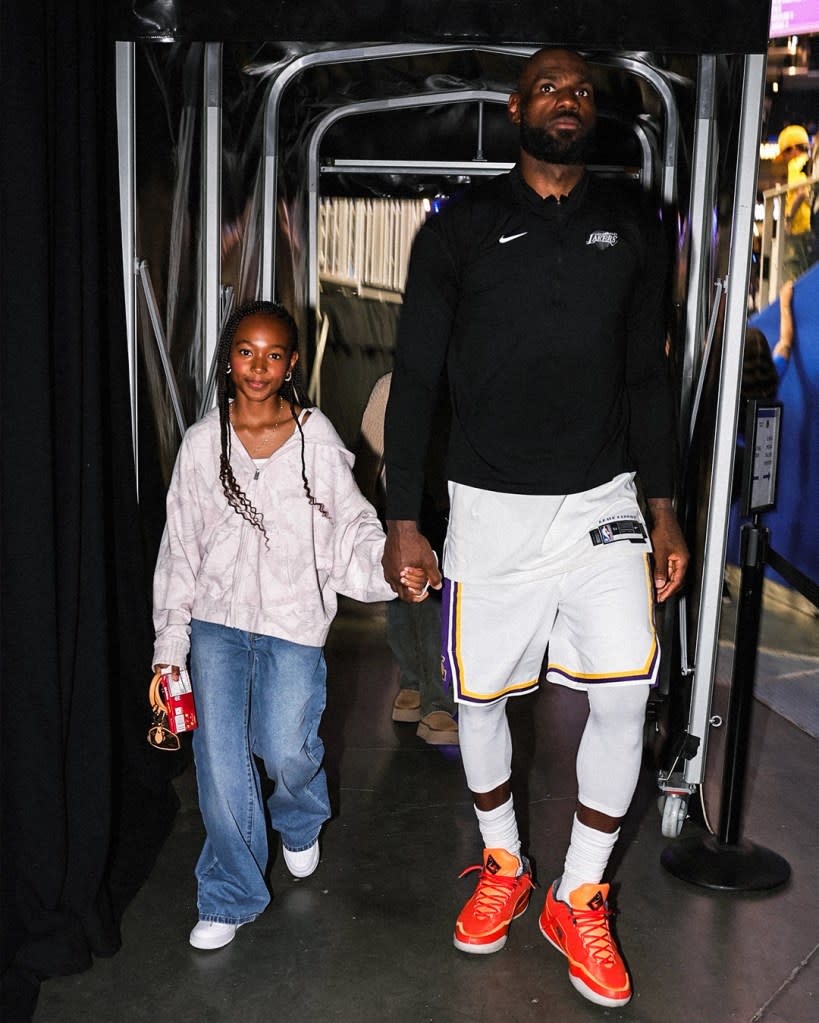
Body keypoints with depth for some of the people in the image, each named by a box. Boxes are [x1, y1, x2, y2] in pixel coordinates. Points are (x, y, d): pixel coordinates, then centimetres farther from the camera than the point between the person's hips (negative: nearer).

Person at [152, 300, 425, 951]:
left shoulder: (317, 440, -4)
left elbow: (354, 528, -2)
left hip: (294, 618, -1)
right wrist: (168, 647, 3)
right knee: (220, 762, 0)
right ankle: (231, 897, 23)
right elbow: (181, 549, 4)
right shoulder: (204, 442, 0)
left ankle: (300, 825, 38)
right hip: (216, 617, 2)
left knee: (285, 751, -1)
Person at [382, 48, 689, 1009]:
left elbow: (647, 377, 11)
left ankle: (577, 899, 17)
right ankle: (502, 868, 34)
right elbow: (414, 377, -1)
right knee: (478, 698, 8)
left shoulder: (630, 225, 8)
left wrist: (664, 514, 7)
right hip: (490, 507, -1)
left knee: (624, 695, -6)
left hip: (602, 501, 2)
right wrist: (402, 522, -6)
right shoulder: (460, 228, 0)